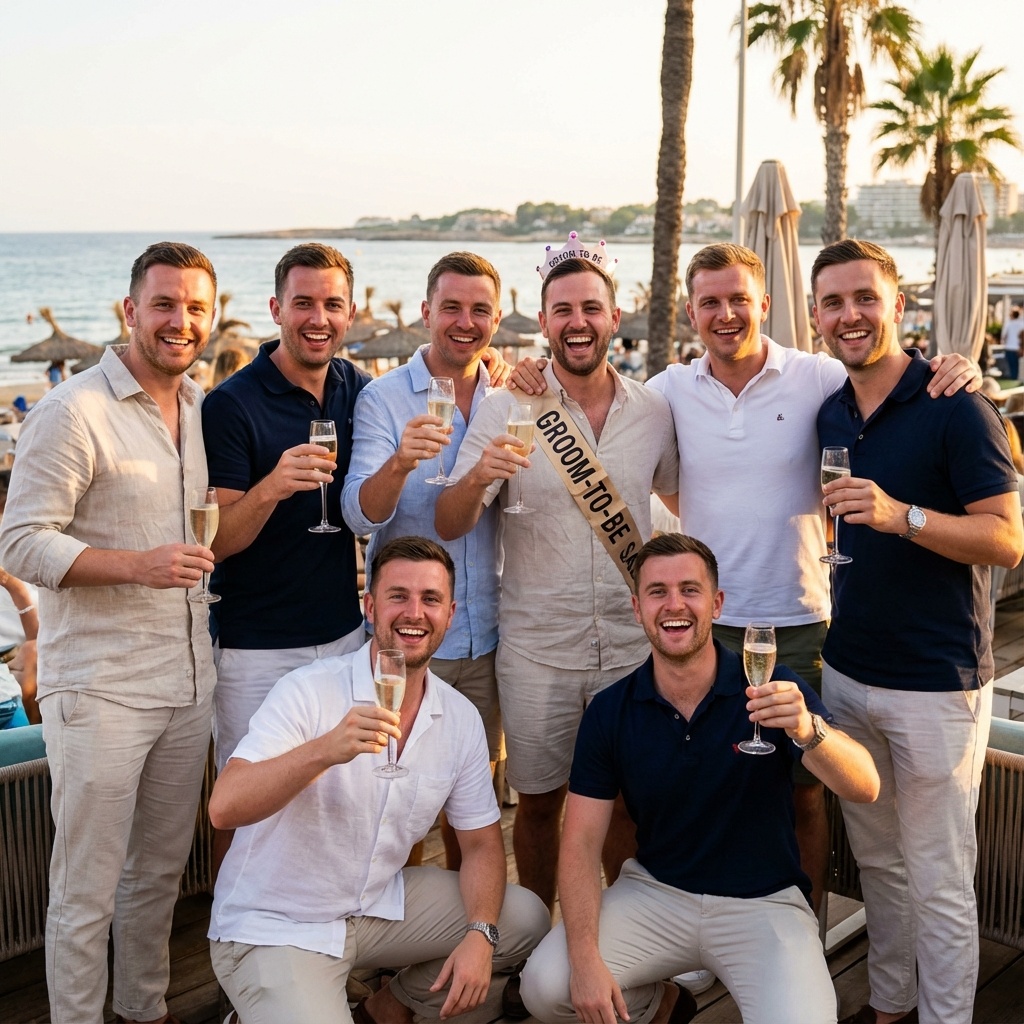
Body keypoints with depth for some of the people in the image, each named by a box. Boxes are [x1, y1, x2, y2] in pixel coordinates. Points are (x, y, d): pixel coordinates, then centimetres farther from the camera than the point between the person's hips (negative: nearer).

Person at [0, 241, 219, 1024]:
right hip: (100, 689, -6)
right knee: (86, 891, 4)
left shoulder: (203, 408, 10)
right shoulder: (73, 413, -12)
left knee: (161, 871, 20)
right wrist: (137, 565, -26)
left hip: (187, 682, 7)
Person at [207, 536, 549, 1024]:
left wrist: (480, 936, -12)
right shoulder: (310, 691, -19)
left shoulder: (461, 717, -3)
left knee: (523, 918, -2)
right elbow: (224, 809, -28)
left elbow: (482, 841, 5)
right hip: (273, 928, -5)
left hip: (380, 905, 6)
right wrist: (324, 750, -44)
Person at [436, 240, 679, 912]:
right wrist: (476, 478, -32)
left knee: (632, 800, 12)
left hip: (634, 644, 2)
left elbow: (680, 493, 19)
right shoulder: (504, 410, -6)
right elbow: (448, 528, -11)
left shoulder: (654, 412, 1)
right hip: (537, 649, -2)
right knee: (539, 802, 10)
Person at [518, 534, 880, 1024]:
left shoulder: (772, 690, -12)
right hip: (655, 891, 2)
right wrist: (585, 956, -20)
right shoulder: (609, 711, -6)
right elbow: (581, 842, -5)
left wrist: (807, 730, -46)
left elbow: (864, 787, -24)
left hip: (763, 901, -2)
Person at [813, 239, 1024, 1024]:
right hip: (848, 672, 6)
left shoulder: (956, 408, -12)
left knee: (938, 884, 4)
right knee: (877, 863, 18)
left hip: (936, 685, -6)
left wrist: (901, 516, -29)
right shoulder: (831, 415, 8)